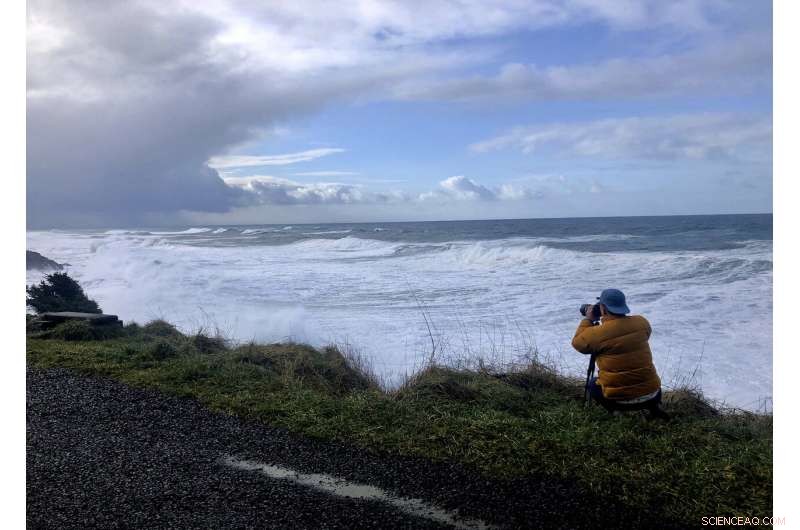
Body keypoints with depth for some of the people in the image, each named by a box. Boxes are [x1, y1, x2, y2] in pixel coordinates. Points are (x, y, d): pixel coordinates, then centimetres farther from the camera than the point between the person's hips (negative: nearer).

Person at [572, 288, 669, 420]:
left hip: (619, 399, -3)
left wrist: (588, 319, 11)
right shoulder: (642, 322, -4)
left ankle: (614, 413, 9)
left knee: (592, 384, 26)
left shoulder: (597, 333, -16)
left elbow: (577, 342, 3)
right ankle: (652, 407, 18)